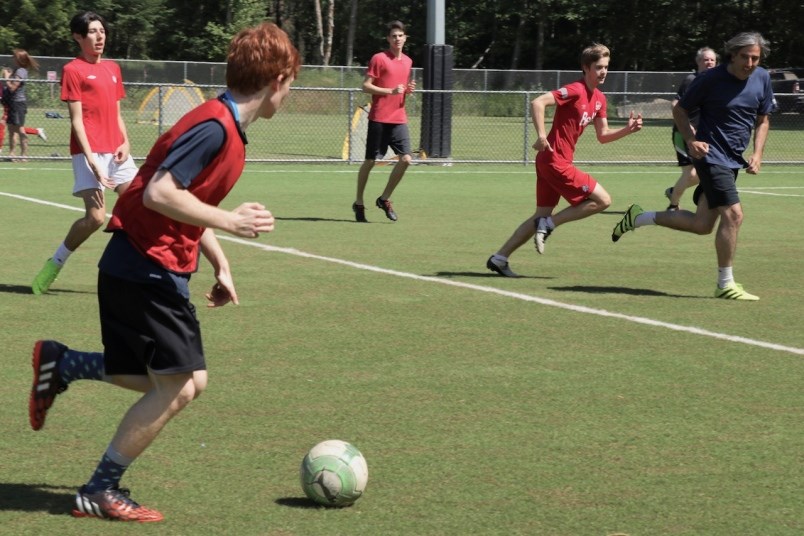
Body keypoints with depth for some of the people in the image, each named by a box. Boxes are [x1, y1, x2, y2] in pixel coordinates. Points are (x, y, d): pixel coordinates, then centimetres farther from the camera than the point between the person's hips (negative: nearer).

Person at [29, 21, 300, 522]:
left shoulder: (226, 126, 12)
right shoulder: (215, 128, -20)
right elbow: (159, 194, -27)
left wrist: (221, 265, 17)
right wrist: (230, 221, -22)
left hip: (138, 270, 10)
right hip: (148, 271, -10)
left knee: (188, 381, 14)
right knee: (177, 387, -5)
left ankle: (60, 365, 21)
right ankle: (101, 493, 5)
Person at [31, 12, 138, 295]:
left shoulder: (113, 68, 16)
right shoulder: (73, 70, -4)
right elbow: (76, 119, -9)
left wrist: (125, 142, 2)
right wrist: (91, 159, -17)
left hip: (116, 152, 7)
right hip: (90, 153, -7)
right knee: (96, 217, -12)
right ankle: (54, 266, 7)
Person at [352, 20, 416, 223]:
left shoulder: (407, 61, 14)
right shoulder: (379, 59, -6)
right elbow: (366, 86, -9)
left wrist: (408, 89, 3)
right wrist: (391, 91, -18)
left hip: (399, 119, 5)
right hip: (379, 118, -5)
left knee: (406, 159, -8)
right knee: (370, 161, 2)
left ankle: (384, 199, 7)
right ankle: (359, 203, 16)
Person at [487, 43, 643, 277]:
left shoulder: (599, 98, 13)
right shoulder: (575, 91, -15)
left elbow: (603, 136, 17)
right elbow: (537, 103, -24)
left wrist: (627, 129, 1)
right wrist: (541, 136, -32)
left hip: (551, 161, 9)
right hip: (555, 160, -9)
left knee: (542, 216, 13)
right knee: (603, 200, -8)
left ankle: (499, 259, 14)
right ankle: (548, 224, -6)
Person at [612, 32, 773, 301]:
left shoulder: (762, 79, 2)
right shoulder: (711, 79, -14)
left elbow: (762, 120, 15)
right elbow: (680, 110, -2)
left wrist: (757, 154, 2)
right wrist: (691, 140, -17)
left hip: (733, 160, 7)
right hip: (711, 155, -7)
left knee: (702, 224, 10)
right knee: (733, 214, -17)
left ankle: (638, 218, 28)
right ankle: (725, 284, -7)